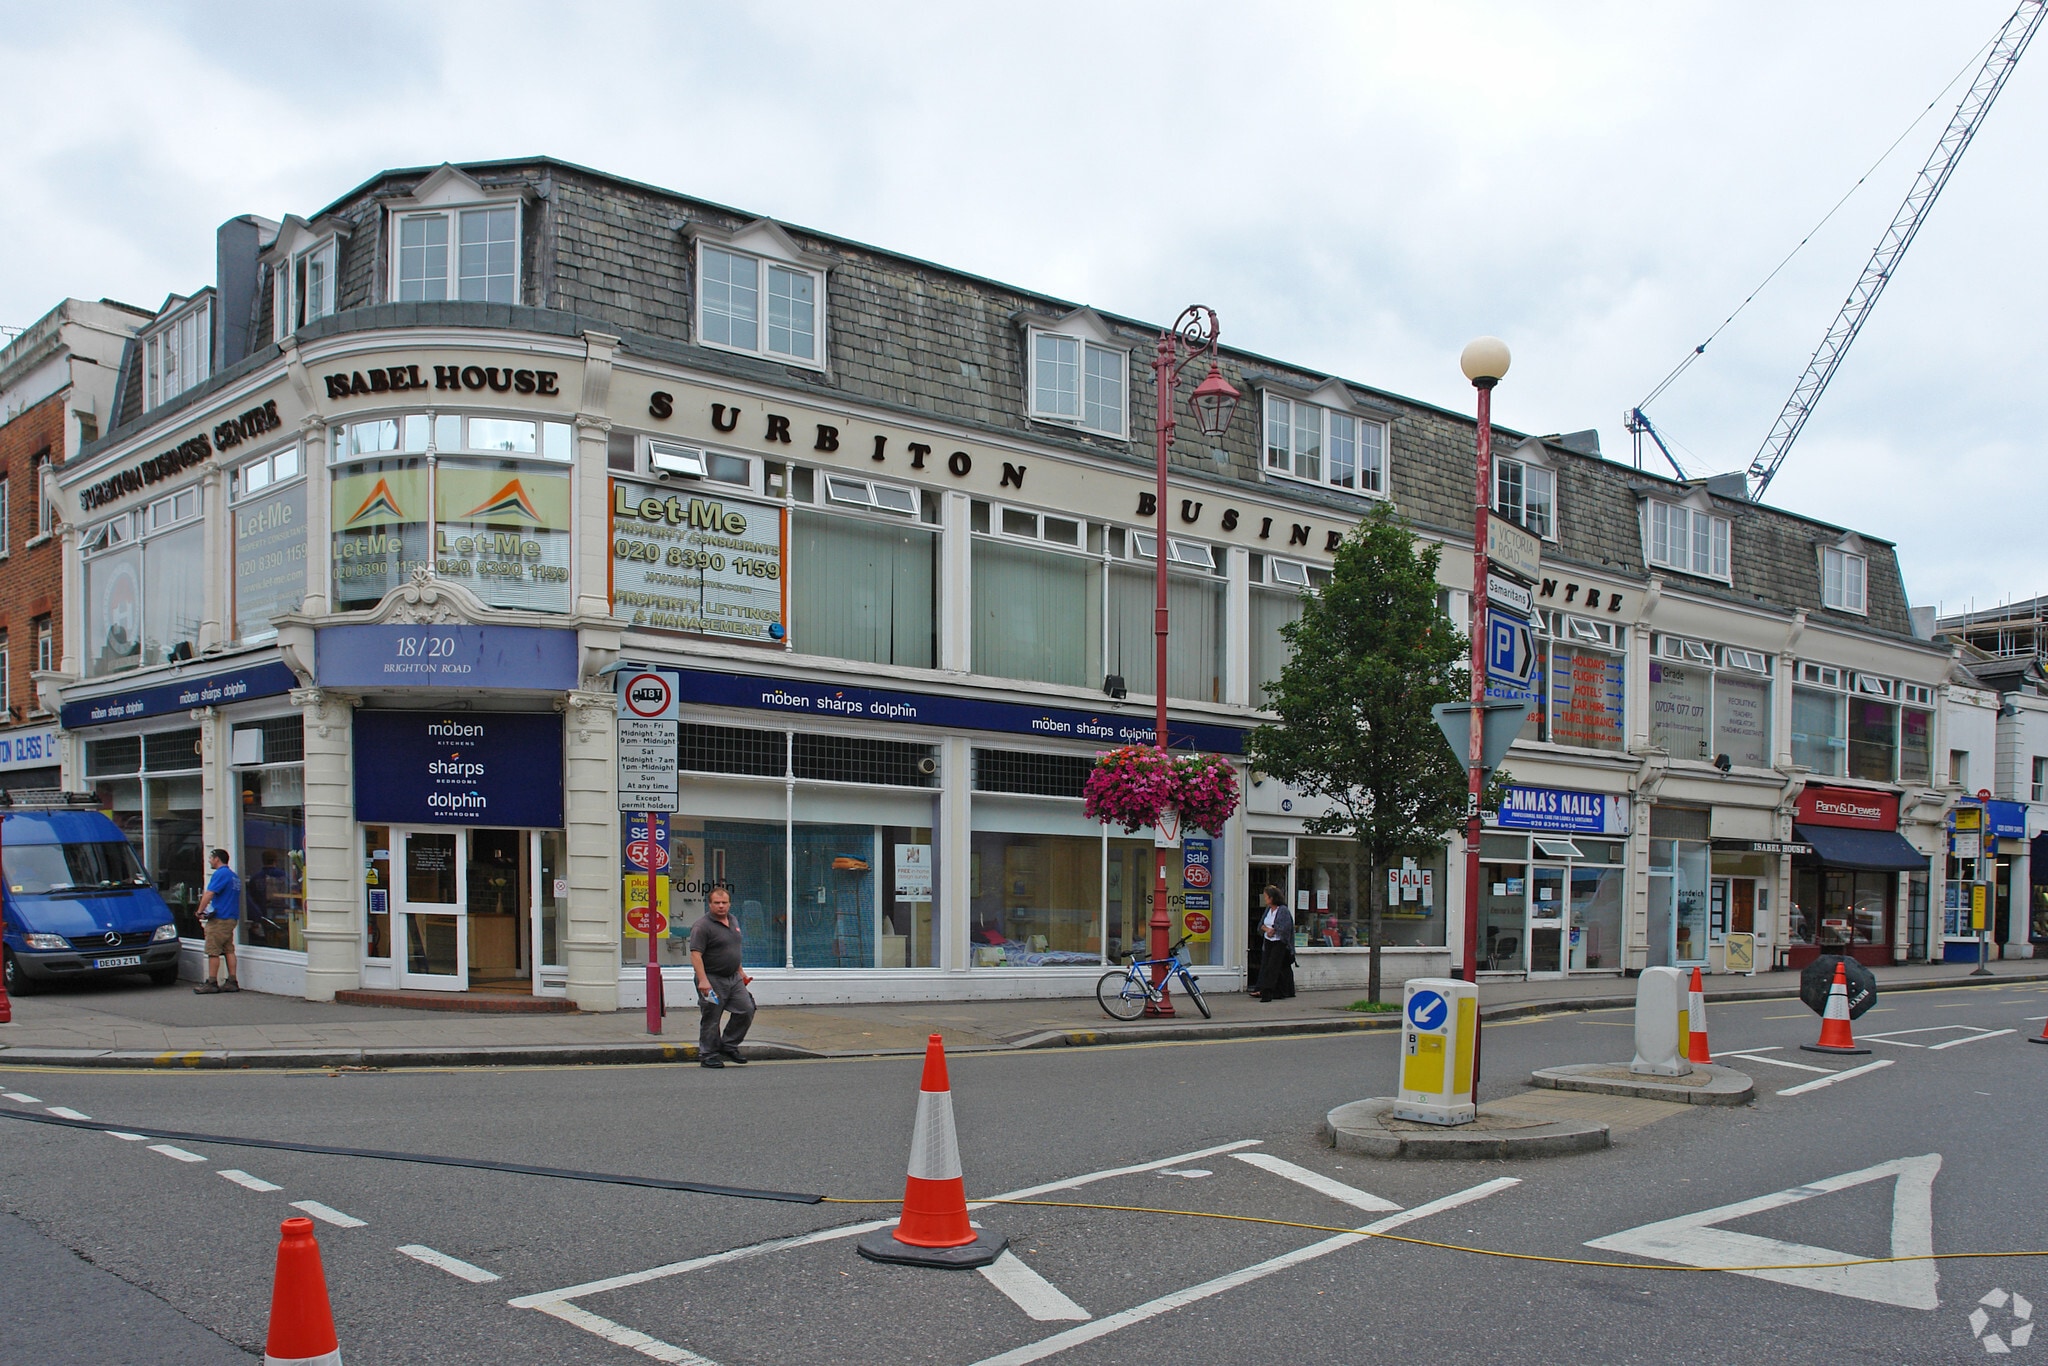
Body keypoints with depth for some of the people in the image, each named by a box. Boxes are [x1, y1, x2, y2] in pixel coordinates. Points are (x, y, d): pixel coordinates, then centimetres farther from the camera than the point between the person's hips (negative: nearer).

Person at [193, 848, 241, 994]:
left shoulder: (220, 874, -10)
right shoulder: (234, 876, 19)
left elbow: (209, 894, -17)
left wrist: (200, 911, -9)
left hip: (219, 918, -9)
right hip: (232, 918, 9)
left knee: (213, 951, -5)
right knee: (229, 950, 8)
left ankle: (211, 983, -5)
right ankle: (232, 982, 5)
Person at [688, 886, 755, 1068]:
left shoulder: (733, 921, 12)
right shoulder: (702, 926, -14)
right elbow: (695, 954, -21)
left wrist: (740, 971, 24)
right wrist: (702, 980, -28)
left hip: (734, 978, 8)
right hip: (713, 980, -7)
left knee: (746, 1010, 2)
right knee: (711, 1019, -1)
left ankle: (728, 1046, 15)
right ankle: (708, 1055, 9)